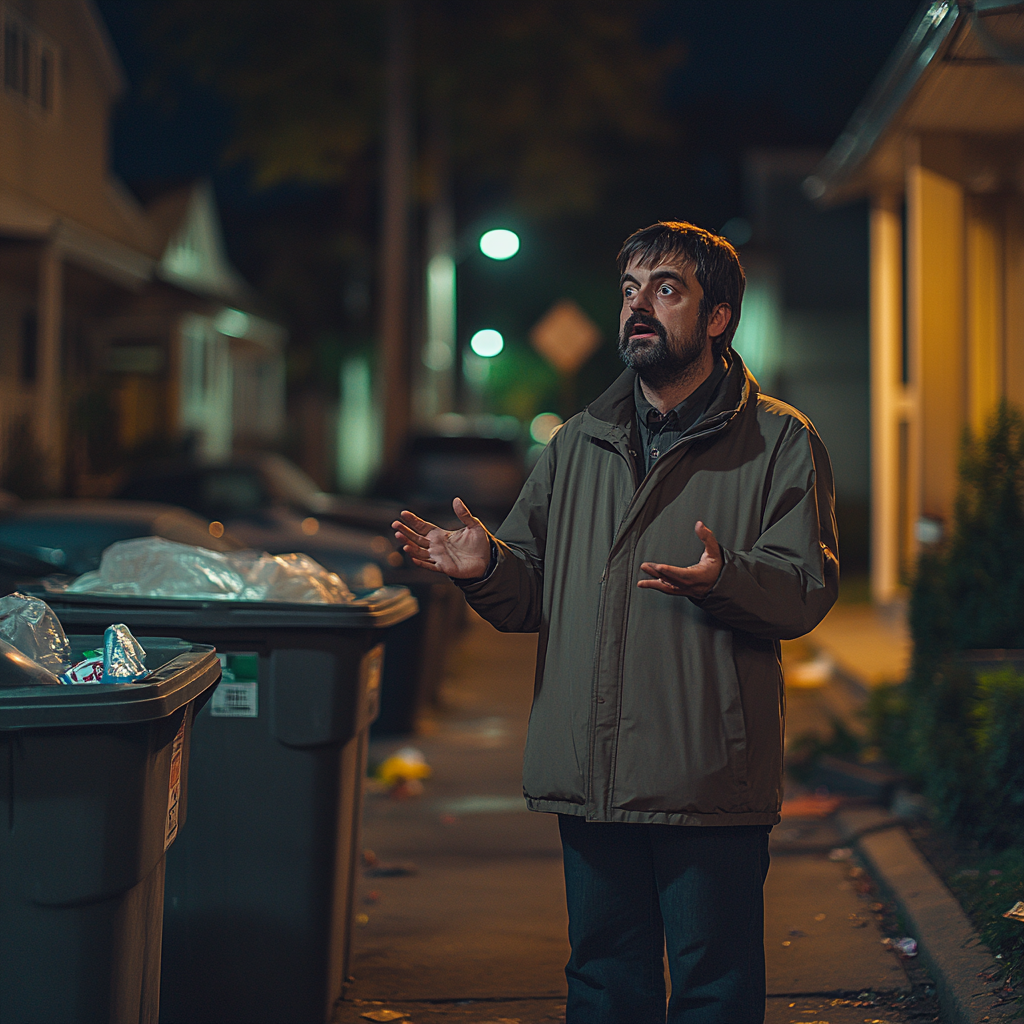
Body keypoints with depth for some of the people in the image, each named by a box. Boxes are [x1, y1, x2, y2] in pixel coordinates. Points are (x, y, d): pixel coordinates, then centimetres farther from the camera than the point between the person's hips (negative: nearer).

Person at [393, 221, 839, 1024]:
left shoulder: (778, 441, 1)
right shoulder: (578, 445, 16)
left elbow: (808, 589, -9)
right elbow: (532, 593, 16)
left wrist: (724, 578, -28)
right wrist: (488, 569, -6)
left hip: (711, 778, -4)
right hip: (592, 776, 5)